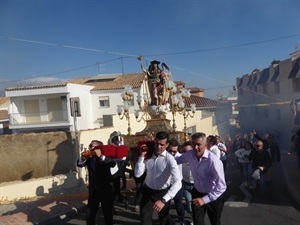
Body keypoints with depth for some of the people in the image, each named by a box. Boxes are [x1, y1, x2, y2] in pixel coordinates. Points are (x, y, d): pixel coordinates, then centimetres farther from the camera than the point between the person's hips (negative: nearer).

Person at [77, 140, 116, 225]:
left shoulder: (105, 157, -8)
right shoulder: (89, 158, 4)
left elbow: (113, 164, -26)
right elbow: (79, 164, -6)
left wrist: (101, 156, -35)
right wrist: (83, 157, -24)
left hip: (106, 189, -3)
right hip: (93, 189, 4)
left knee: (108, 213, 9)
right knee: (90, 214, 13)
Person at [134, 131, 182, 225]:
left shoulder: (169, 159, -25)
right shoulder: (148, 156, -12)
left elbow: (178, 182, -35)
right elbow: (137, 174, -14)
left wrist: (163, 200, -46)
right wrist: (142, 156, -24)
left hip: (163, 193, -2)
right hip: (147, 191, 2)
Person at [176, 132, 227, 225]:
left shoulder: (213, 161, -31)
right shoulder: (189, 154, -13)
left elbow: (221, 186, -29)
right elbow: (176, 160, 9)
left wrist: (205, 199, -34)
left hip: (213, 196, -3)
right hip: (197, 193, 3)